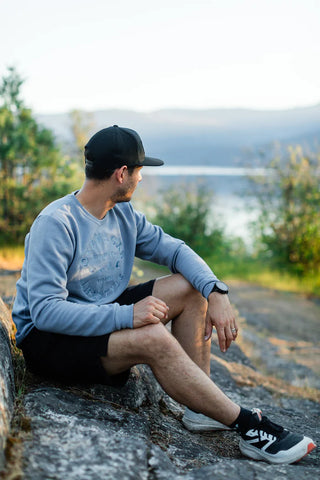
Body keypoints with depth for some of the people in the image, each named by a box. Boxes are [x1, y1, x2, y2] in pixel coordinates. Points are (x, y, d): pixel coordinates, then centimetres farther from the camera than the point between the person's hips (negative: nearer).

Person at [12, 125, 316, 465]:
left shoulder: (124, 214, 2)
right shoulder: (55, 224, -23)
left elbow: (173, 249, 5)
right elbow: (45, 311, -30)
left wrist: (217, 292, -13)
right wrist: (126, 315, -38)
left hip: (102, 314, 9)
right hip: (46, 337, -8)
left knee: (190, 287, -3)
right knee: (153, 337, -33)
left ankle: (201, 408, -5)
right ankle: (248, 427, -19)